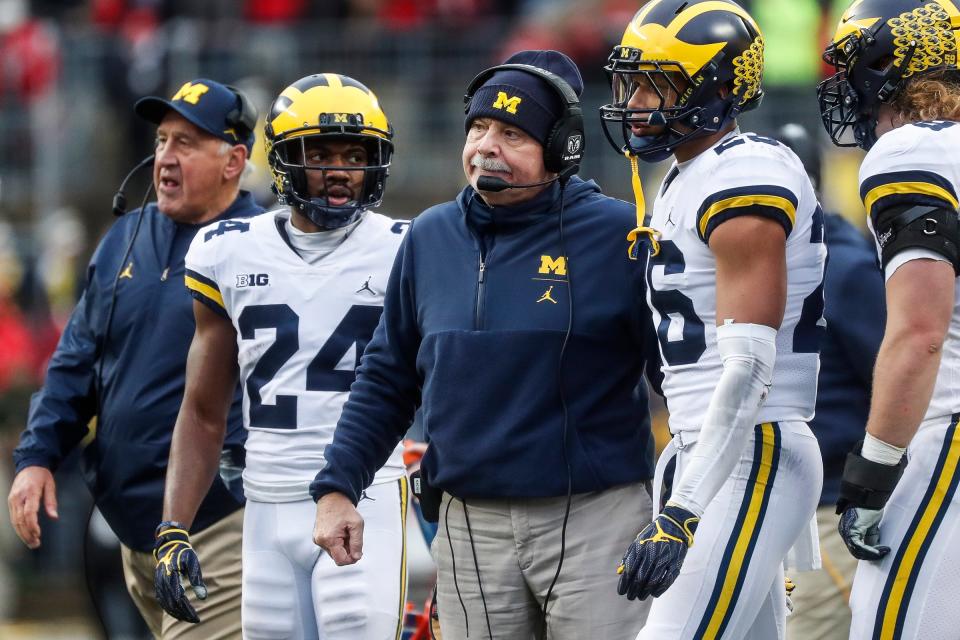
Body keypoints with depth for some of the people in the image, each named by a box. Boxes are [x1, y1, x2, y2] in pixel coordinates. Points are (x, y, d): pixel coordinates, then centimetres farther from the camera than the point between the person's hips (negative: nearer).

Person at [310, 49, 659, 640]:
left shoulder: (616, 234, -6)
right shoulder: (431, 238, 8)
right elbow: (387, 380, 16)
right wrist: (337, 486, 8)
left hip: (593, 518, -4)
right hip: (471, 523, 4)